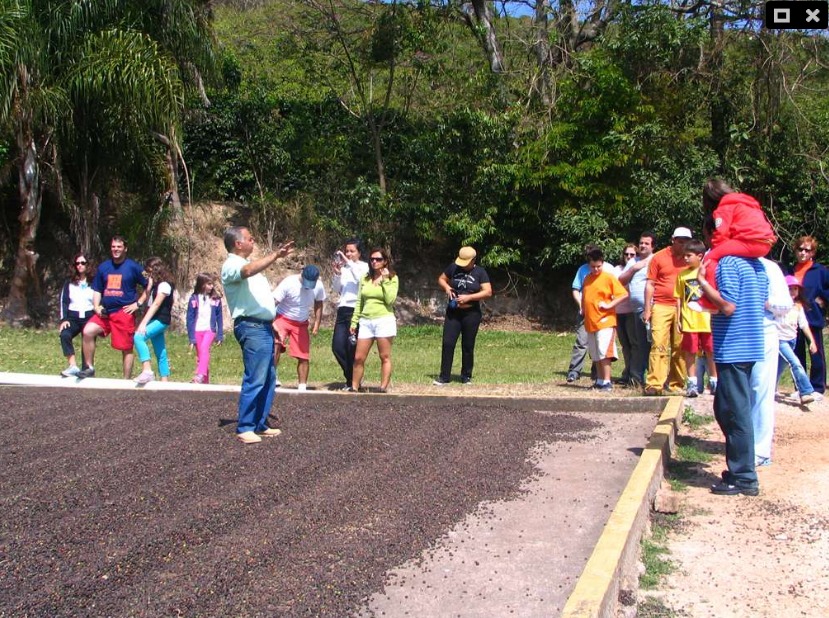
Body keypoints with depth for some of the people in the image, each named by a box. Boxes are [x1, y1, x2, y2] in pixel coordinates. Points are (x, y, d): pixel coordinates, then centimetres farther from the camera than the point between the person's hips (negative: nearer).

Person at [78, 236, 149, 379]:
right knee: (88, 331, -17)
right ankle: (89, 368, -3)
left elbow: (148, 286, 3)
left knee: (126, 348, 0)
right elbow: (97, 290, 17)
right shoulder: (103, 267, 11)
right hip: (105, 312, 4)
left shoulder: (133, 267, -1)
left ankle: (126, 380, 11)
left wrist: (138, 304, -4)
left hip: (124, 313, -4)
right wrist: (96, 307, 1)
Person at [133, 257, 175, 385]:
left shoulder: (164, 285, -11)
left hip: (161, 320, -10)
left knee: (138, 337, -29)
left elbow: (156, 304, -20)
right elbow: (149, 303, 12)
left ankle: (147, 371, -34)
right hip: (156, 320, 10)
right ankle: (164, 380, 14)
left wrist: (144, 323, -25)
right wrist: (150, 283, 5)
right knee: (160, 353, 10)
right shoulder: (156, 284, 18)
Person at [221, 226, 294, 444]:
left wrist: (271, 323, 24)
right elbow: (249, 270, -33)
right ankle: (244, 428, -8)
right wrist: (276, 254, -39)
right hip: (251, 328, -10)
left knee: (268, 379, 11)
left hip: (264, 327, 10)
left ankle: (260, 424, 17)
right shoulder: (231, 265, -8)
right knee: (255, 380, -13)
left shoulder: (248, 264, 23)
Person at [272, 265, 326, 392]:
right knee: (276, 346, -28)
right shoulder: (288, 283, -24)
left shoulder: (318, 286, -11)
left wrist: (317, 323, 2)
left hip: (301, 323, 4)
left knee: (304, 356, 1)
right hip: (283, 319, -4)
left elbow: (318, 304, 8)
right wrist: (272, 323, -34)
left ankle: (302, 386, 13)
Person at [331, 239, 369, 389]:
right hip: (343, 309, 5)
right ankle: (352, 378, 17)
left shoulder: (363, 266, 2)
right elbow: (336, 289, 10)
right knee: (337, 346, 0)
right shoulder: (344, 268, 14)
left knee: (352, 347, -5)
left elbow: (360, 278, -20)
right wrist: (337, 274, -5)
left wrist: (348, 262, -20)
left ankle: (353, 380, 11)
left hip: (356, 310, -5)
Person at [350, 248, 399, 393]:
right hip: (365, 322, 4)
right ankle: (354, 388, 12)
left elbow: (390, 300, -12)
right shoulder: (365, 278, 12)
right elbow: (359, 302, 14)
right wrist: (354, 321, 9)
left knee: (385, 357, 0)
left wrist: (385, 280, -12)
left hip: (384, 321, -4)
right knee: (358, 358, 4)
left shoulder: (392, 278, 1)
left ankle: (383, 389, 2)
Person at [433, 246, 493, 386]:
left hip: (471, 314, -1)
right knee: (447, 343, -5)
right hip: (453, 313, 1)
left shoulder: (480, 272, -2)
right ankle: (444, 376, 1)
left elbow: (488, 292, -8)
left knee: (468, 346, 6)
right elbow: (441, 279, 16)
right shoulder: (453, 267, 3)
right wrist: (446, 287, -7)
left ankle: (466, 376, 19)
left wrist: (469, 297, -18)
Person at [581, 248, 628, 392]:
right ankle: (599, 380, 22)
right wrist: (583, 310, 15)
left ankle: (607, 382, -7)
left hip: (605, 322, -7)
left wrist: (609, 305, -17)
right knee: (595, 354, 13)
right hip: (590, 323, 7)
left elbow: (624, 294, -9)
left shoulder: (609, 277, -5)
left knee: (604, 353, -11)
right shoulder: (587, 279, 13)